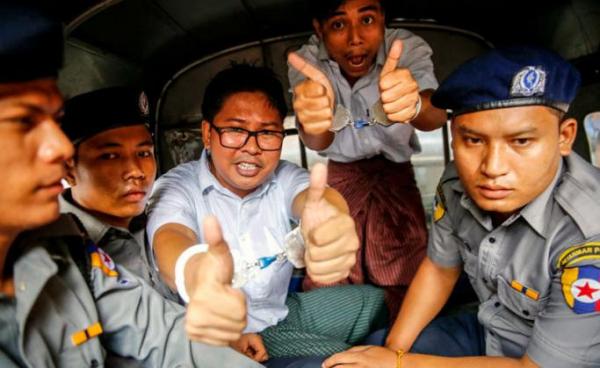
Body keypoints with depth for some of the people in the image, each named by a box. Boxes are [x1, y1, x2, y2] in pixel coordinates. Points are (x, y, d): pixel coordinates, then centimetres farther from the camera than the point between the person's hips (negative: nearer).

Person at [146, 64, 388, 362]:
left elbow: (312, 195, -29)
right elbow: (170, 238, -38)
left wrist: (331, 219, -56)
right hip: (218, 332, -4)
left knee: (372, 301, -7)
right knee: (334, 356, -20)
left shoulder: (285, 177, -5)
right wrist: (195, 274, -65)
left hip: (282, 311, 5)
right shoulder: (175, 188, -16)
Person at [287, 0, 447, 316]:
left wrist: (414, 105, -65)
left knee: (408, 289, -7)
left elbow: (436, 113, -41)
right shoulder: (307, 61, -22)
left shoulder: (409, 48, -22)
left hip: (395, 174, 0)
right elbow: (317, 142, -38)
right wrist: (314, 125, -63)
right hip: (340, 176, 1)